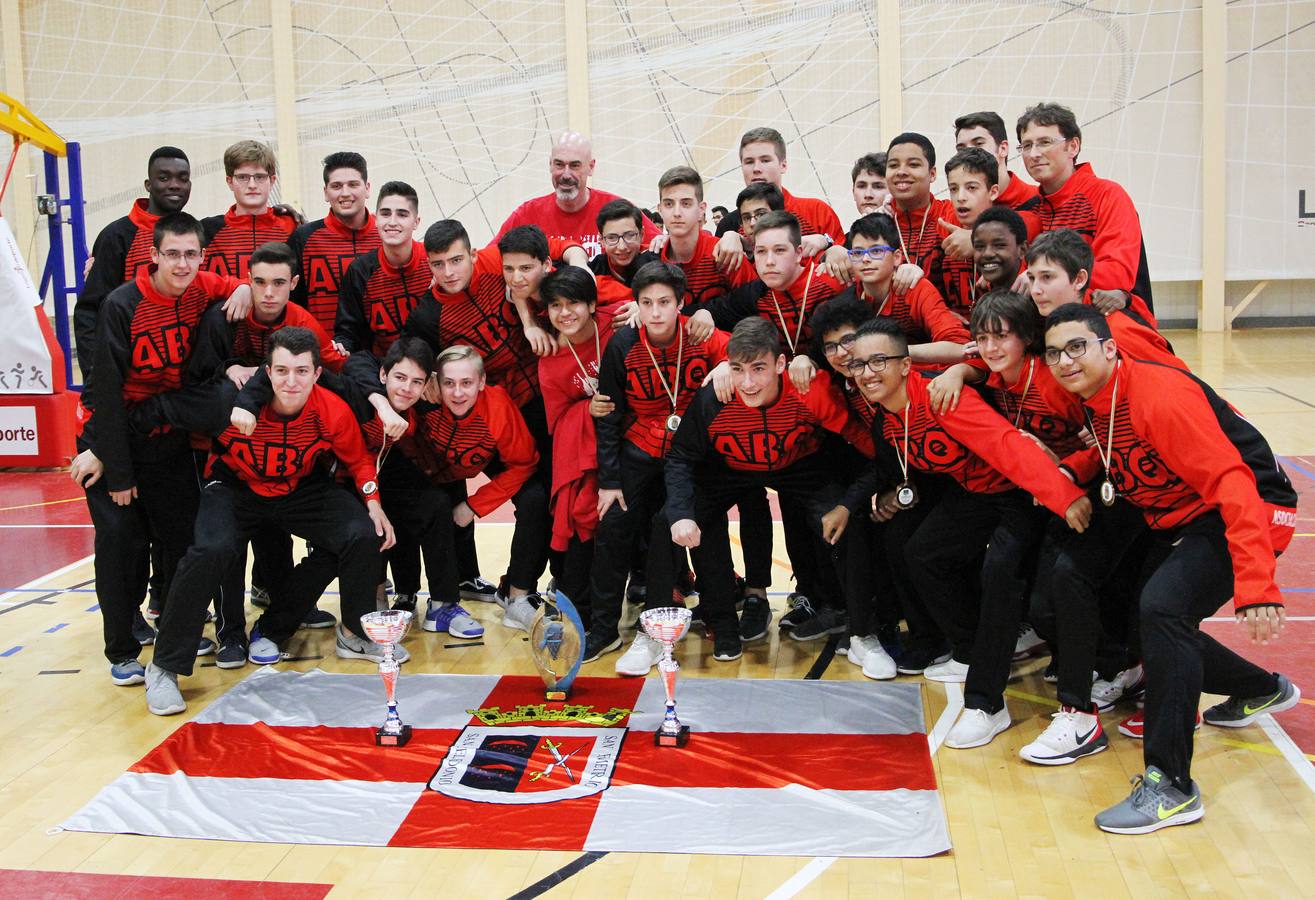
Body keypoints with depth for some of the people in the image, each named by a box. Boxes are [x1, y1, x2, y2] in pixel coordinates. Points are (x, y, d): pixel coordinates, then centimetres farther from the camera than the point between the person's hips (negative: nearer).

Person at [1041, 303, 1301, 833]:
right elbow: (1110, 457, 21)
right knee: (1143, 622, 13)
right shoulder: (1098, 400, 1)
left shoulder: (1159, 396, -26)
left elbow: (1232, 483, -31)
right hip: (1179, 523, 10)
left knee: (1162, 607, -30)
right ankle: (1263, 690, 41)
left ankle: (1170, 785, -22)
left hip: (1245, 513, -10)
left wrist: (1255, 587, -39)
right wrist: (1068, 474, -2)